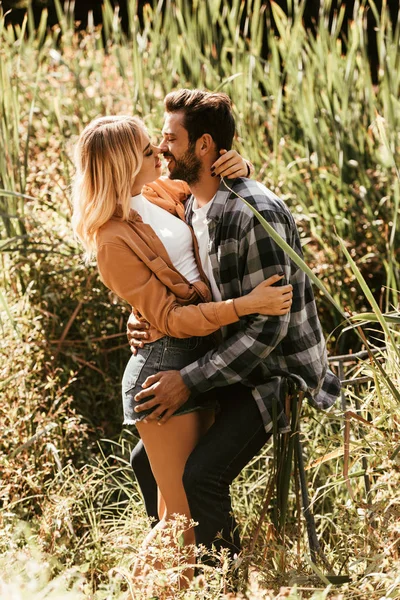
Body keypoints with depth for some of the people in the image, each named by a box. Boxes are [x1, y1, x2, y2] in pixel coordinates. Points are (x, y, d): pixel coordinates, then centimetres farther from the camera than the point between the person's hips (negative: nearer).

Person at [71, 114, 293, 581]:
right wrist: (247, 305, -25)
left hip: (199, 362, 8)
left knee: (179, 508, 16)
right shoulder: (114, 242, -16)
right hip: (165, 370, -8)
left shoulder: (160, 194, 7)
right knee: (184, 518, -5)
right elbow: (170, 318, -18)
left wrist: (237, 166, -2)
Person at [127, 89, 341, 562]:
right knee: (147, 460, 12)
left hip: (278, 372, -10)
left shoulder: (255, 215, -26)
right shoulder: (193, 207, 5)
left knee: (200, 477, -24)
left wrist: (190, 381, -27)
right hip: (232, 366, 10)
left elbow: (267, 327, -27)